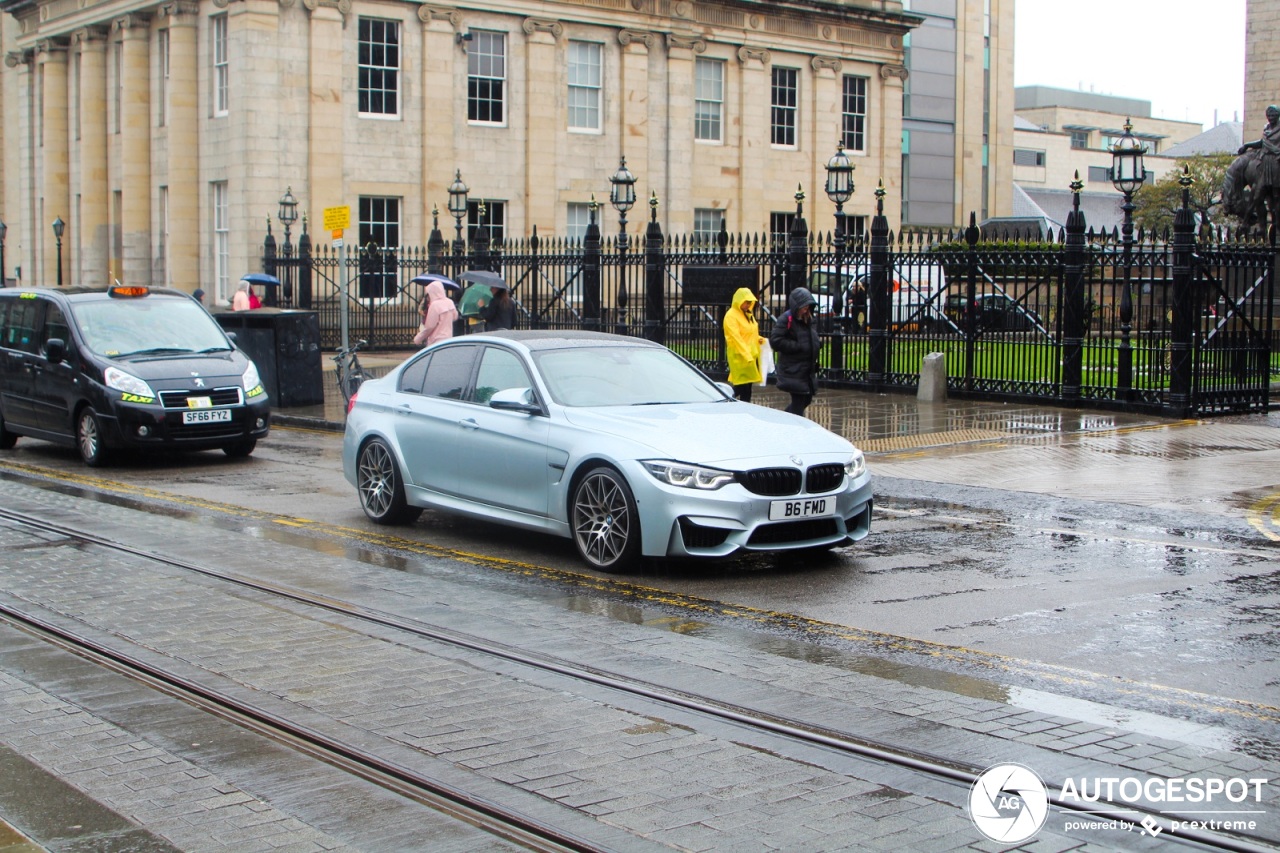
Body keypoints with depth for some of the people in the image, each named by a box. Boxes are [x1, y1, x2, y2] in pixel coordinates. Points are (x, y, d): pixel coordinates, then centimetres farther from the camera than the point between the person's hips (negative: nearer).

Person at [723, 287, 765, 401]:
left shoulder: (748, 314, 17)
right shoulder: (731, 316, -11)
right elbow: (736, 338, -18)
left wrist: (758, 339, 4)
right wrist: (747, 356, -25)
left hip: (752, 355, 8)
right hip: (739, 356, -8)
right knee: (744, 388, -9)